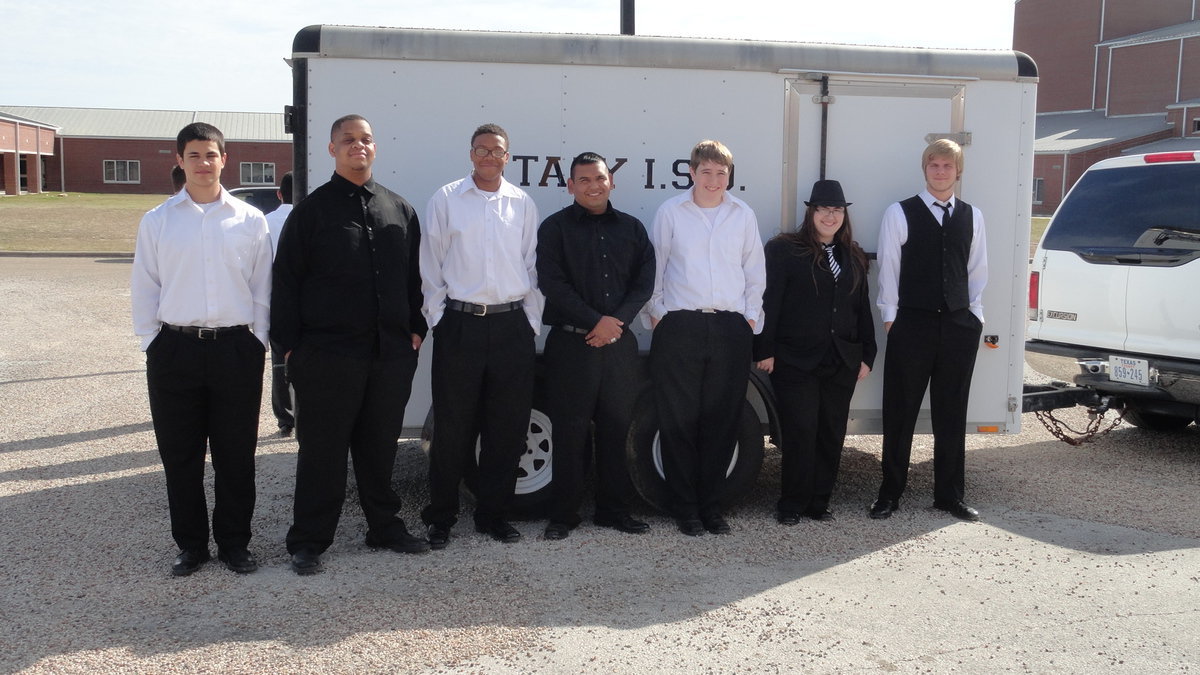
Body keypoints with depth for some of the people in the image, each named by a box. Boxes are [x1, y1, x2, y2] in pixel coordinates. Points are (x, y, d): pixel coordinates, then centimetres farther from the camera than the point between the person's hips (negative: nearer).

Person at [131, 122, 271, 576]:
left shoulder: (250, 220, 4)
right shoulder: (157, 221, 6)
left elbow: (261, 288, 7)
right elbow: (144, 288, 7)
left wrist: (257, 343, 3)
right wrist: (152, 344, 1)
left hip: (236, 348, -1)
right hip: (175, 349, 1)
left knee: (236, 454, 6)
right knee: (180, 454, 8)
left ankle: (234, 543, 20)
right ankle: (191, 545, 22)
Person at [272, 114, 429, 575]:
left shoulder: (399, 210, 12)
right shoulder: (312, 210, 0)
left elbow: (415, 275, 17)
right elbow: (286, 282, -1)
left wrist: (416, 329, 10)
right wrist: (290, 345, -6)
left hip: (391, 352, 4)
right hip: (327, 353, -3)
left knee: (381, 445, 13)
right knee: (322, 450, 2)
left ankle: (385, 527, 27)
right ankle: (309, 541, 12)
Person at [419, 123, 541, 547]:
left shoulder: (522, 204, 9)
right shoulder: (446, 199, 4)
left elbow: (532, 267, 12)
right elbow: (431, 266, 4)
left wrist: (531, 321, 6)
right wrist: (437, 319, -2)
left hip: (511, 325, 2)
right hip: (459, 323, -2)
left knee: (507, 427, 6)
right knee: (452, 426, 1)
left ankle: (493, 515, 19)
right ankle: (440, 517, 14)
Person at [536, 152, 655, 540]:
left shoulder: (632, 228, 13)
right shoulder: (555, 228, 3)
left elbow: (644, 282, 6)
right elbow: (552, 283, -7)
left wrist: (617, 322, -10)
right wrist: (595, 321, -14)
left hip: (619, 343, 3)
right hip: (571, 343, -3)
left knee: (617, 428, 6)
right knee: (569, 431, -1)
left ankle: (613, 509, 17)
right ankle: (563, 514, 8)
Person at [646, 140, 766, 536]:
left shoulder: (744, 215, 10)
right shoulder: (670, 212, 4)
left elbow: (755, 272, 15)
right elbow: (655, 268, 7)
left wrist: (751, 316, 8)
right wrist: (657, 313, 2)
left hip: (731, 329, 2)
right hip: (679, 328, -2)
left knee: (723, 421, 5)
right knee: (679, 421, -1)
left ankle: (711, 504, 17)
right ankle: (685, 507, 10)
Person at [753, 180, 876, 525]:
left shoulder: (853, 257, 15)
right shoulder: (784, 250, -2)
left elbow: (863, 308, 16)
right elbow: (769, 302, -7)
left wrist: (867, 354, 9)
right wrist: (765, 351, -12)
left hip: (842, 362, 5)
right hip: (796, 360, -5)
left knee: (831, 434, 6)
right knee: (800, 432, -4)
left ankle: (819, 502, 17)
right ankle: (792, 504, 7)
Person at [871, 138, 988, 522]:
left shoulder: (972, 217, 9)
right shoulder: (899, 214, -1)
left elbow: (978, 271, 12)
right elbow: (888, 270, -1)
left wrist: (975, 314, 6)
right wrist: (890, 317, -3)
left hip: (959, 326, 3)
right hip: (912, 323, -3)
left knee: (952, 414, 9)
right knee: (900, 412, 3)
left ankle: (949, 494, 20)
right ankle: (890, 493, 14)